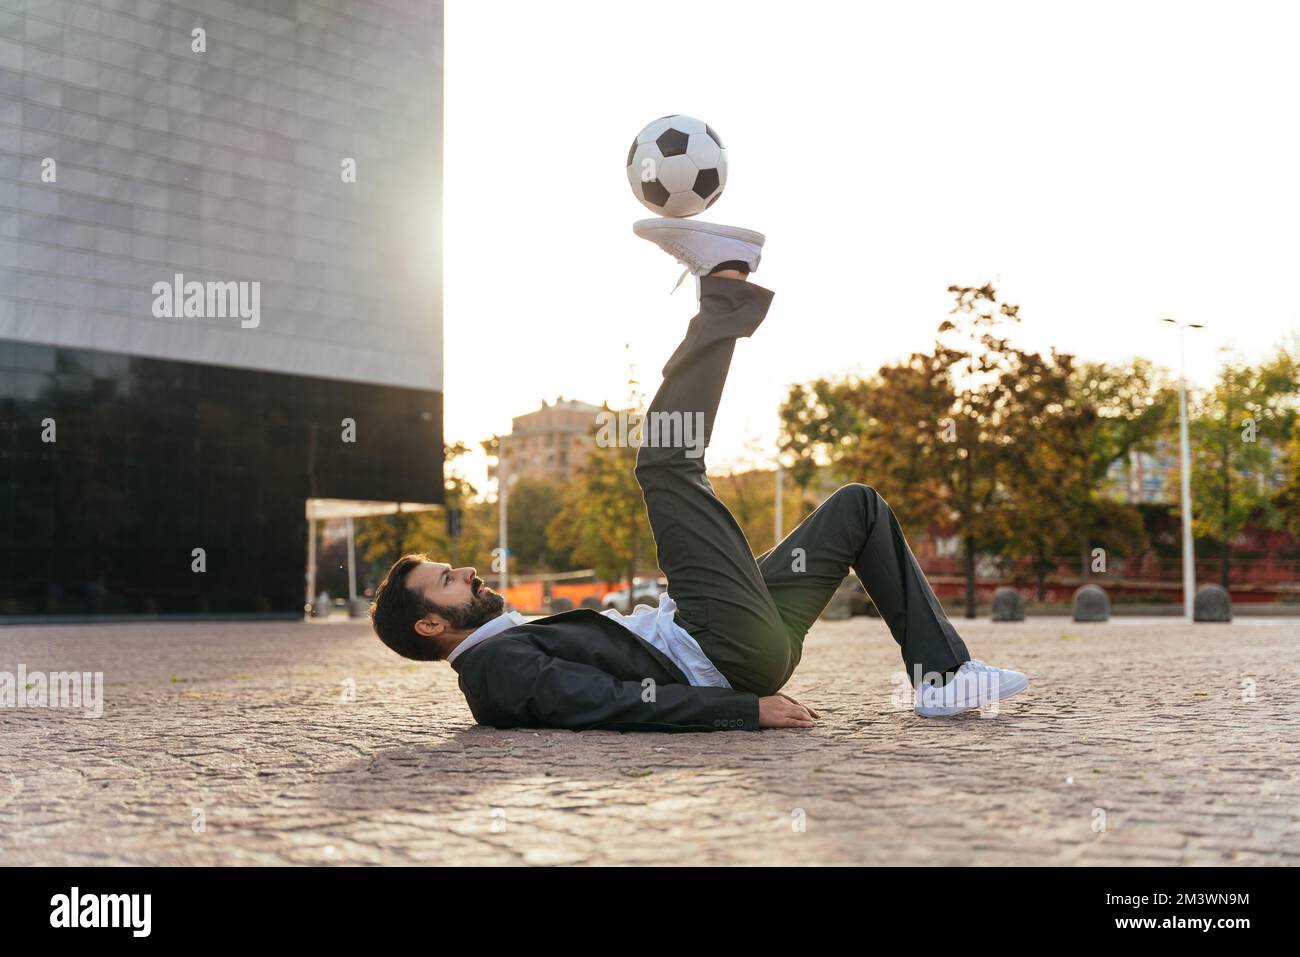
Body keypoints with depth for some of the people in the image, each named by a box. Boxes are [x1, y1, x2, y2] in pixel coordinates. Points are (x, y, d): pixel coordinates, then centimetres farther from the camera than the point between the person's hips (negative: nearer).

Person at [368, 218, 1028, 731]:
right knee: (667, 462, -13)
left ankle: (941, 675, 7)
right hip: (730, 658, -10)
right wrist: (749, 709, -26)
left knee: (858, 506, 16)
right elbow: (620, 705, -22)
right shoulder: (495, 670, -10)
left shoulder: (519, 647, 21)